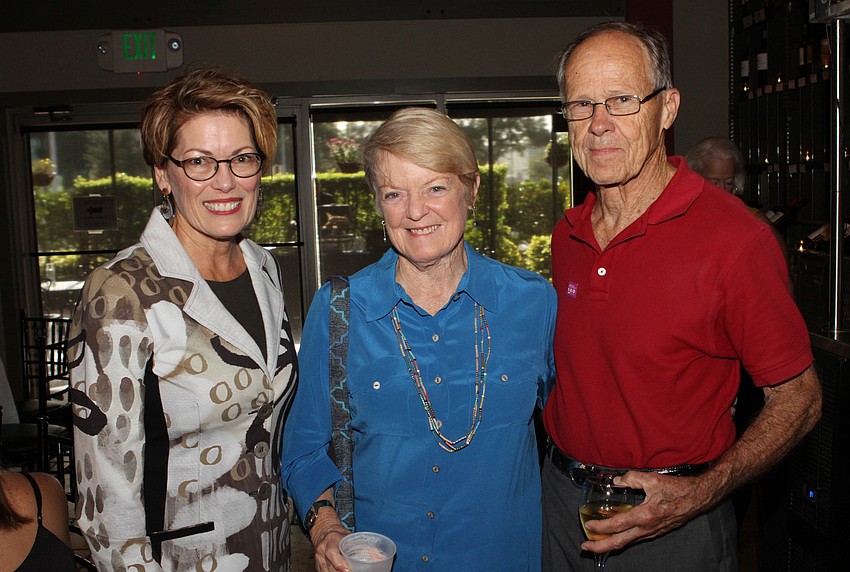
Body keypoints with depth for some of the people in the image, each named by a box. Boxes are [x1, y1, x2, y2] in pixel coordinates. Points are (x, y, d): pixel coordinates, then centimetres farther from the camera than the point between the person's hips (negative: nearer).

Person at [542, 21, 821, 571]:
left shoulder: (735, 238, -19)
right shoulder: (567, 236, -1)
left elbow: (799, 399, -12)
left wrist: (701, 494, -22)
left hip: (675, 524, -5)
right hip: (561, 500, 5)